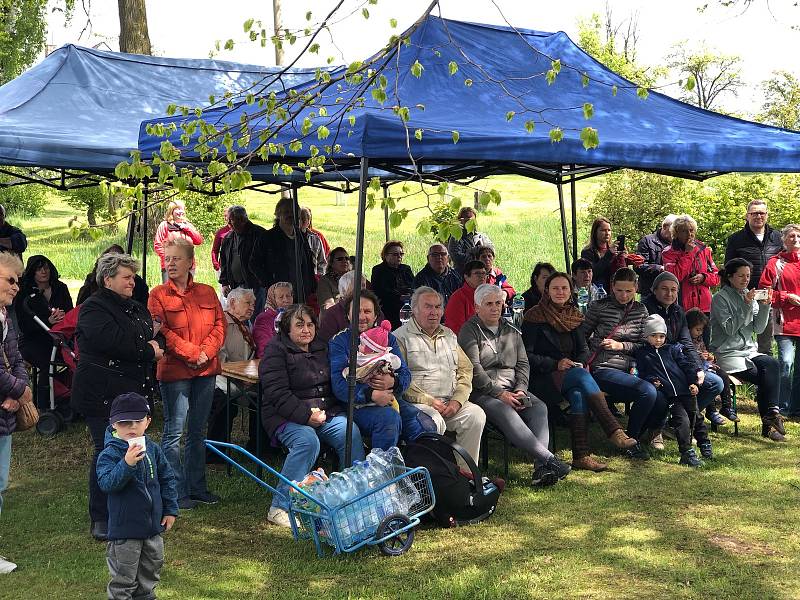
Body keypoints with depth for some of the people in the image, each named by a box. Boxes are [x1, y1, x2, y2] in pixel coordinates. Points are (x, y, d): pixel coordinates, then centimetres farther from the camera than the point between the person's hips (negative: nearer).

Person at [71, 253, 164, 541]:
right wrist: (148, 351, -12)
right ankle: (100, 520, 4)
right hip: (103, 395, -8)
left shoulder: (137, 309, 18)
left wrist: (156, 344, -9)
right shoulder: (94, 308, -9)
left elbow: (157, 337, 16)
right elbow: (113, 341, -24)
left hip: (135, 392, 8)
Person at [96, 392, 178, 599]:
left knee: (150, 574, 21)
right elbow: (106, 483, -30)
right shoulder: (110, 454, -16)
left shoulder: (152, 448, 1)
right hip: (124, 530, -6)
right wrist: (127, 463, -41)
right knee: (123, 581, 3)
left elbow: (167, 479, 10)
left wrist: (170, 509, 9)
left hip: (153, 526, 6)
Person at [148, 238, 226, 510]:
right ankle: (177, 492, 6)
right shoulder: (158, 295, -3)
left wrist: (206, 351, -11)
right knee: (174, 431, -1)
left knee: (198, 431, 13)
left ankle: (197, 486, 23)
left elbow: (219, 324, 5)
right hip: (174, 370, -4)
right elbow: (161, 332, -11)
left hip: (206, 370, 5)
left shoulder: (207, 292, 9)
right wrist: (191, 353, -17)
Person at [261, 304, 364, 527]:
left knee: (351, 432, -23)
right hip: (287, 416, -5)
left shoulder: (322, 348, 18)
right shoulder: (276, 351, -3)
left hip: (327, 412, 5)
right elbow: (277, 393, -13)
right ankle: (280, 507, -26)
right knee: (307, 440, -34)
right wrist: (305, 415, -23)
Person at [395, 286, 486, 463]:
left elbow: (466, 370, 15)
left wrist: (457, 401, -3)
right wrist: (429, 401, -15)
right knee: (435, 422, -34)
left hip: (451, 403, 5)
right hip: (418, 402, -5)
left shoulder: (449, 336, 21)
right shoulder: (401, 337, 1)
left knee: (476, 415, -20)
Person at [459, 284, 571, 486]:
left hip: (512, 390, 5)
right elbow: (474, 370, -9)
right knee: (506, 413, -35)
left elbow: (523, 363, 15)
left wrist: (521, 389, -5)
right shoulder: (469, 331, 3)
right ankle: (549, 459, -41)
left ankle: (541, 468, -38)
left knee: (539, 407, -24)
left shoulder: (511, 331, 21)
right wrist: (499, 394, -15)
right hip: (482, 392, -5)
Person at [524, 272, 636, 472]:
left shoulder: (573, 316, 16)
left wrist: (580, 363, -6)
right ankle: (614, 431, -37)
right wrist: (556, 364, -15)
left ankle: (581, 455, -35)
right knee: (582, 376, -32)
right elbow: (526, 355, -7)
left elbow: (584, 349, 17)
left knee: (578, 394, -31)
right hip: (542, 379, -5)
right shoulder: (534, 317, -3)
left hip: (570, 376, 5)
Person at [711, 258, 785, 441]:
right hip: (727, 354, -6)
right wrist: (746, 306, -19)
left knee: (771, 364, -25)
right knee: (763, 377, -24)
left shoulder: (749, 295, 13)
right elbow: (730, 329, -15)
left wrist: (764, 306, -5)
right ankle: (769, 423, -16)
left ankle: (771, 414, -30)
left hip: (748, 350, 6)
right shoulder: (720, 298, -5)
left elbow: (758, 328, 8)